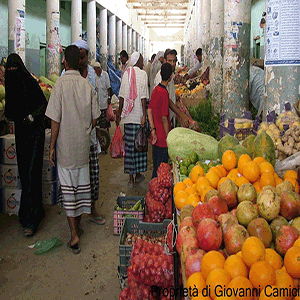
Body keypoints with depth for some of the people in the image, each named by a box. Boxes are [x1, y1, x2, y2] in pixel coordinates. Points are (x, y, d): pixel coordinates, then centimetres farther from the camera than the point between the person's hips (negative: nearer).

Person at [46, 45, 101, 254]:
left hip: (66, 145, -4)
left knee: (68, 187, 2)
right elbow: (95, 119, 3)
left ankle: (74, 234, 2)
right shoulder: (87, 85, 0)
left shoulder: (61, 84, -13)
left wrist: (52, 146, -5)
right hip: (83, 144, 4)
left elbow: (55, 120, -14)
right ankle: (78, 224, 31)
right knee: (82, 183, 15)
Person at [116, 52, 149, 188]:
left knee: (129, 145, 5)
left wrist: (119, 114, 13)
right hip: (138, 115, -3)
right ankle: (138, 174, 19)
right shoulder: (142, 74, -4)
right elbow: (143, 96, -10)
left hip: (127, 115, 3)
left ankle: (131, 177, 7)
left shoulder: (126, 73, 7)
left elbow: (122, 96, 7)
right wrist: (144, 115, -9)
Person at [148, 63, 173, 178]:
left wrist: (153, 130, 5)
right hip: (162, 138, -8)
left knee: (156, 165, 19)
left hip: (156, 137, 8)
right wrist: (169, 137, -11)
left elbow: (149, 110, 6)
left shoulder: (155, 90, 5)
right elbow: (164, 118, -19)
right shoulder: (164, 93, -19)